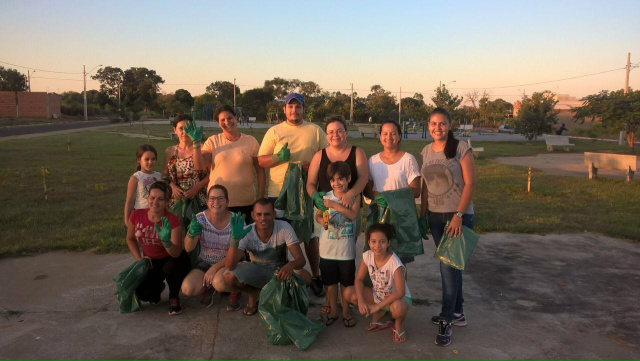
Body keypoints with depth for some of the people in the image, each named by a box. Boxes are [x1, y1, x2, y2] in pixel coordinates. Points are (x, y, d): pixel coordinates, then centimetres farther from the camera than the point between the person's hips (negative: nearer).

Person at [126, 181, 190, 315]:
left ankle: (174, 297, -5)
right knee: (144, 294, -23)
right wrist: (139, 258, -6)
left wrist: (166, 241, -47)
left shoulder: (172, 221, -22)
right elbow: (130, 239, 7)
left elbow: (176, 254, -27)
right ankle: (158, 286, 19)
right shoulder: (136, 216, -12)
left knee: (170, 266, -39)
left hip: (171, 260, -3)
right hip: (151, 262, 3)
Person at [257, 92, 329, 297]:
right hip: (279, 192, 0)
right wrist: (278, 157, -16)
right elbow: (261, 160, 3)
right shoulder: (274, 131, 7)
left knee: (310, 236, 8)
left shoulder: (315, 130, 7)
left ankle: (316, 277, 22)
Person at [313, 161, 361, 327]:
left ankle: (345, 311, 28)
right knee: (330, 282, 13)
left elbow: (353, 215, -19)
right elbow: (318, 215, 9)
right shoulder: (326, 197, 0)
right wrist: (322, 220, -12)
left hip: (346, 249, -2)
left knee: (346, 282, 11)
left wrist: (335, 205, -22)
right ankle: (333, 310, 30)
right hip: (328, 247, 2)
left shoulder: (354, 196, -4)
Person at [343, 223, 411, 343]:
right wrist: (361, 300, -24)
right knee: (349, 293, -15)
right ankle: (378, 316, 6)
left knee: (397, 307, -42)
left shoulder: (394, 262, -30)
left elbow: (400, 292, -35)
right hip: (378, 295, 6)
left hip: (398, 297, -5)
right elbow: (359, 279, -7)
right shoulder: (367, 256, -15)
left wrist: (377, 306, -33)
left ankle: (398, 326, -3)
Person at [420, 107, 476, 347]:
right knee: (449, 265, 14)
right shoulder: (426, 152, 7)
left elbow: (470, 183, -12)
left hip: (458, 215, -5)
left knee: (448, 266, -7)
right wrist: (422, 214, 10)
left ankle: (446, 321, 5)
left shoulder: (461, 148, -9)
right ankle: (457, 313, 29)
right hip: (435, 216, 6)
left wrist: (458, 215, -19)